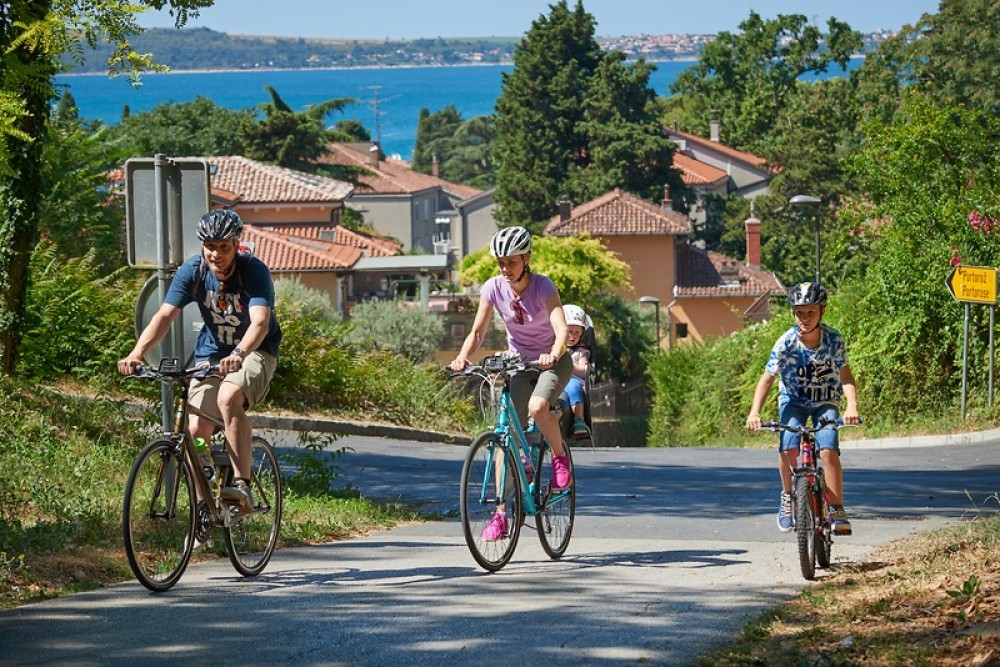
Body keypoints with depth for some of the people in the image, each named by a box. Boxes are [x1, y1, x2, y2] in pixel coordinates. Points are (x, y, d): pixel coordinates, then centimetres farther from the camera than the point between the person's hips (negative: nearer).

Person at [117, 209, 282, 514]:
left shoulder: (254, 271, -22)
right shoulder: (192, 271, -12)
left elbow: (260, 321, -36)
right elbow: (165, 315, -20)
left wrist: (238, 354, -56)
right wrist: (137, 353, -37)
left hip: (255, 352, -4)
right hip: (211, 354, 4)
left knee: (229, 397, -34)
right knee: (196, 429, -9)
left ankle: (242, 485, -35)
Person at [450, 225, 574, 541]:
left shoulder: (543, 287, -21)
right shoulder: (494, 288, -10)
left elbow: (561, 329, -32)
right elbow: (477, 331, -11)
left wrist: (552, 355, -52)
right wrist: (462, 357, -31)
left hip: (553, 362, -4)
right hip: (519, 363, 4)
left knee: (537, 407, -35)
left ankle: (560, 456, -5)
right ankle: (501, 513, -9)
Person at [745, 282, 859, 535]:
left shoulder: (833, 339, -19)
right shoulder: (786, 343, -20)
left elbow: (846, 376, -21)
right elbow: (767, 379, -18)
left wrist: (852, 405, -39)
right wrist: (754, 412, -32)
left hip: (825, 402, 0)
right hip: (793, 400, 0)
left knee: (828, 450, -24)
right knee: (788, 447, -26)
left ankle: (837, 510, -13)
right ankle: (788, 496, 1)